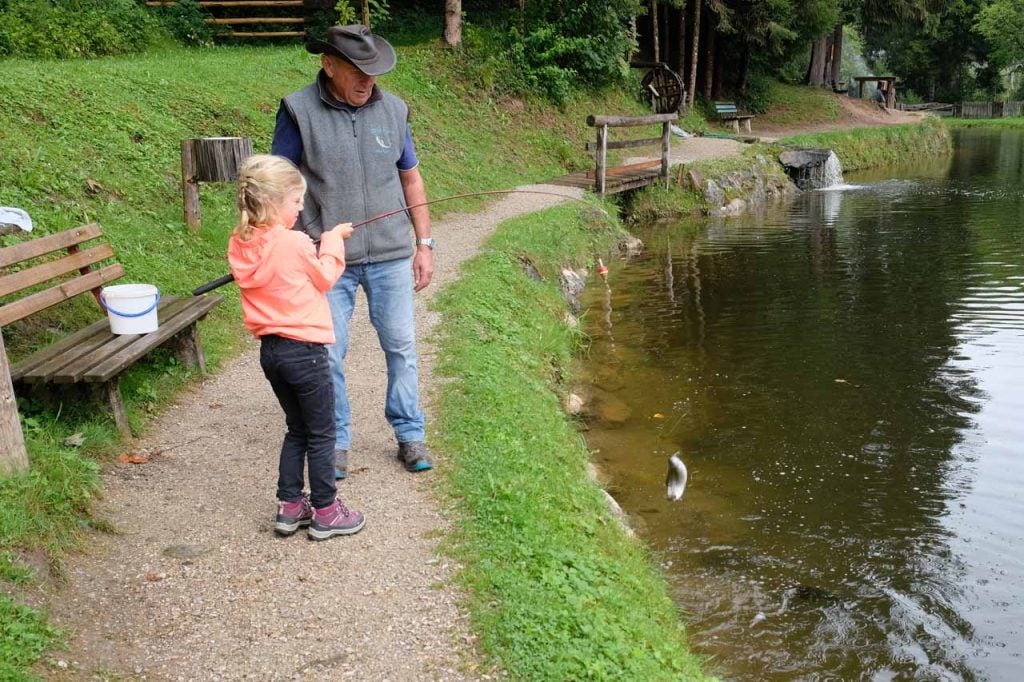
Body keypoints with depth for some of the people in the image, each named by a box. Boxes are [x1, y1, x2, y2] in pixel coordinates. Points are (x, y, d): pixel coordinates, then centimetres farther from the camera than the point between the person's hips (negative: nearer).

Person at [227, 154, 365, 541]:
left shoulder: (239, 244, 1)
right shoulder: (295, 244, -18)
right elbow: (325, 278, -2)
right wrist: (333, 240, 11)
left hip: (270, 349, 7)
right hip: (303, 350, -7)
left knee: (296, 429, 21)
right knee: (321, 434, 7)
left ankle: (290, 507, 26)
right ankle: (325, 513, 17)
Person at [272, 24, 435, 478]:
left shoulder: (392, 110, 4)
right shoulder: (299, 110, -5)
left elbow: (411, 178, 12)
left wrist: (424, 244, 9)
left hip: (390, 256, 3)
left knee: (401, 346, 8)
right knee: (328, 355, 5)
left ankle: (410, 435, 24)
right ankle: (335, 441, 22)